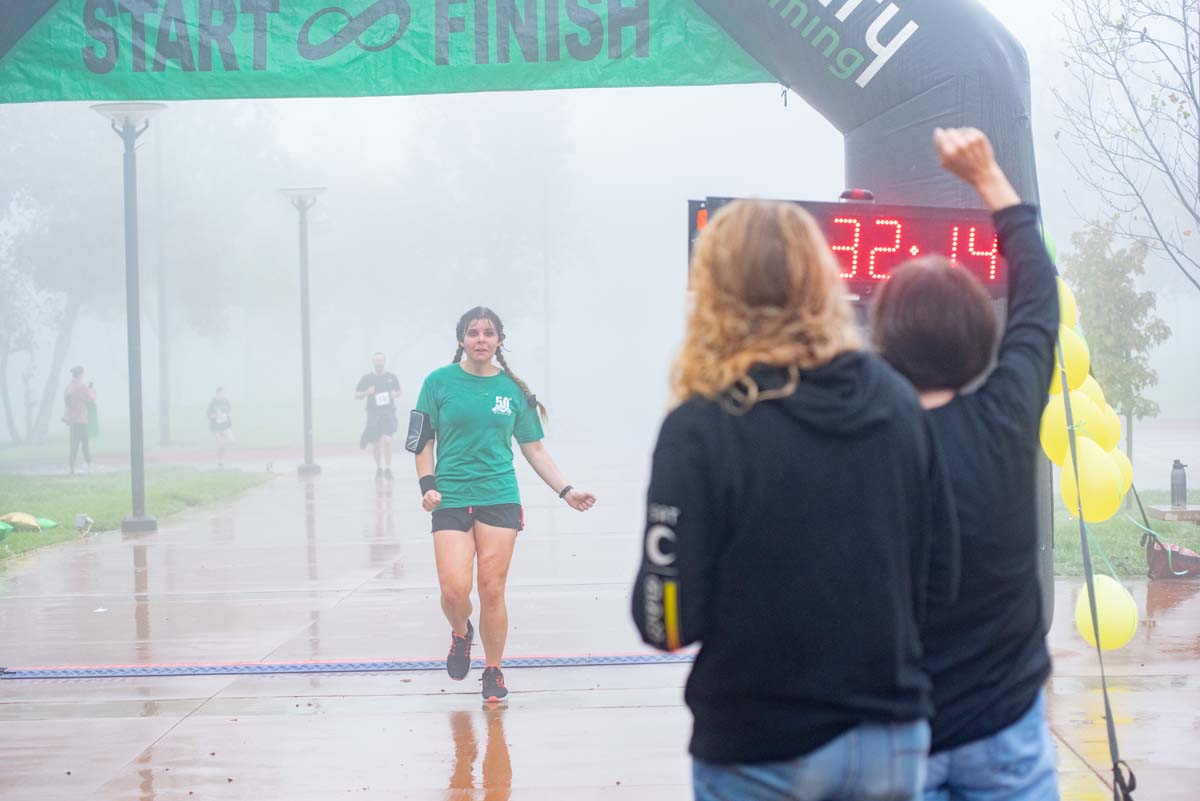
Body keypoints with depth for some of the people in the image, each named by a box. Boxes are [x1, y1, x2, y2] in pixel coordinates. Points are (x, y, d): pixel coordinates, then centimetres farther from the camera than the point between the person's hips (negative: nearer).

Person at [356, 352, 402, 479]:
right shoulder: (366, 378, 2)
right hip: (373, 414, 1)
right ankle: (378, 468, 28)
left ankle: (388, 468, -10)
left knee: (387, 440, -17)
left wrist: (395, 394, -5)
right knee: (376, 444, 7)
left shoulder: (392, 377, 5)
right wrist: (366, 392, -13)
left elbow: (399, 392, 18)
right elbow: (356, 395, 6)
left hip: (388, 413, -1)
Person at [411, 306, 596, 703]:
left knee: (492, 591, -2)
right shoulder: (439, 382, 2)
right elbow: (423, 442, 5)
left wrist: (566, 490, 5)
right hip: (450, 500, -1)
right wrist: (428, 485, -8)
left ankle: (493, 672, 16)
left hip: (499, 499, 1)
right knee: (454, 589, -12)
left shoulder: (513, 389, 7)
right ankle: (460, 636, 22)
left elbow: (534, 450, 12)